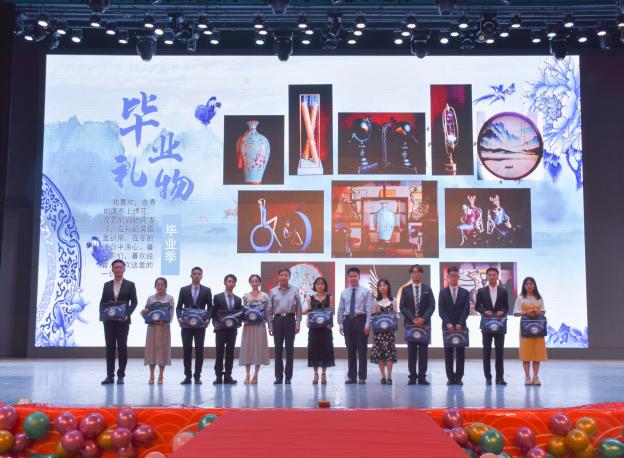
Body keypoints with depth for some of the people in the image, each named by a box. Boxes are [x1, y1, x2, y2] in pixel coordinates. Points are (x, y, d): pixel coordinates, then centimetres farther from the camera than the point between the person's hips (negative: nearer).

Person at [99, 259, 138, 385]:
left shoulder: (130, 285, 3)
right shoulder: (107, 285, 12)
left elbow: (134, 302, -2)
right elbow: (102, 302, 10)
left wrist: (127, 314, -16)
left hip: (123, 321, -2)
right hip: (109, 321, 3)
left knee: (122, 347, -1)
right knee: (110, 347, 3)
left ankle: (121, 375, 6)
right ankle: (110, 375, 8)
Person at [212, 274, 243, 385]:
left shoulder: (238, 299, 12)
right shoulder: (218, 297, 3)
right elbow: (213, 313, 2)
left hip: (232, 329, 3)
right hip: (220, 329, -3)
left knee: (230, 353, 2)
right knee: (219, 352, -2)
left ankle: (228, 376, 6)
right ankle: (218, 376, 2)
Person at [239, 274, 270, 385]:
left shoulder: (265, 296, 4)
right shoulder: (245, 296, 6)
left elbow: (267, 311, 4)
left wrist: (265, 320, -10)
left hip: (260, 325, 0)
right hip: (249, 325, 0)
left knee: (259, 349, 0)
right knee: (248, 348, -1)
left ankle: (255, 376, 7)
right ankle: (247, 375, 4)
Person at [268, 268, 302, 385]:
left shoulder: (294, 290, 2)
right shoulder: (273, 291, 5)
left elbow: (298, 308, 4)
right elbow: (270, 309, 7)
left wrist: (298, 323, -3)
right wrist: (270, 325, 3)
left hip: (290, 320, -1)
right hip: (277, 320, 1)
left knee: (289, 348, 2)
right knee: (278, 348, 4)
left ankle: (288, 376, 9)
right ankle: (278, 376, 12)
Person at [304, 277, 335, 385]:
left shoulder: (329, 297, 5)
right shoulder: (310, 298, 9)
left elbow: (332, 311, 3)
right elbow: (309, 312, 10)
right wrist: (308, 322, -7)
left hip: (325, 327, -1)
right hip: (314, 327, 1)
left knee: (325, 348, 0)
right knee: (314, 348, 0)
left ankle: (323, 374, 9)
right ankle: (316, 374, 9)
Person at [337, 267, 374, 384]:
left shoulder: (365, 291, 0)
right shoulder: (344, 293, 10)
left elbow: (369, 309, -4)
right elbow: (341, 309, 12)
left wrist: (367, 324, -11)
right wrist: (340, 324, 6)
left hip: (360, 320, -3)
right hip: (348, 321, 3)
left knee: (362, 349, -1)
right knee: (350, 349, 7)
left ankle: (362, 377, 5)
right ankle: (351, 376, 14)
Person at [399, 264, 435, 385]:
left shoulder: (427, 289, 8)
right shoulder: (405, 289, 7)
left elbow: (432, 306, 1)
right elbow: (402, 307, 1)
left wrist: (423, 319, -12)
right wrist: (413, 319, -11)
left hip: (425, 324, 0)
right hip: (410, 324, 0)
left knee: (423, 351, -1)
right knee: (411, 351, 0)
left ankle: (422, 377, 2)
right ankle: (412, 376, 3)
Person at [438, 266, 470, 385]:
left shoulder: (465, 292, 7)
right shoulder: (443, 292, 6)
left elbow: (466, 310, -2)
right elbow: (441, 310, -2)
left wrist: (460, 324, -14)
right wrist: (448, 323, -14)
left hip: (461, 327, 0)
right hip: (447, 327, 0)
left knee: (460, 353, 1)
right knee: (448, 353, 1)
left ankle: (458, 377, 5)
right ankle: (450, 377, 5)